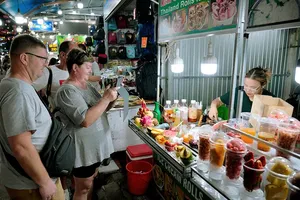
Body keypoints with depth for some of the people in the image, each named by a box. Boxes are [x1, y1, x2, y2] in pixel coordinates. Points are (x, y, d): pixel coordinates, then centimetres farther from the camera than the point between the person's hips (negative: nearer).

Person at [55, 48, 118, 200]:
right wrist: (106, 98, -26)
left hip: (95, 144, 9)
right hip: (83, 148, -9)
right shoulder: (67, 91, -21)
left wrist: (111, 99, -6)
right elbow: (86, 120, -30)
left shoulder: (86, 85, 7)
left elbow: (101, 109, 14)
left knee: (91, 179, 24)